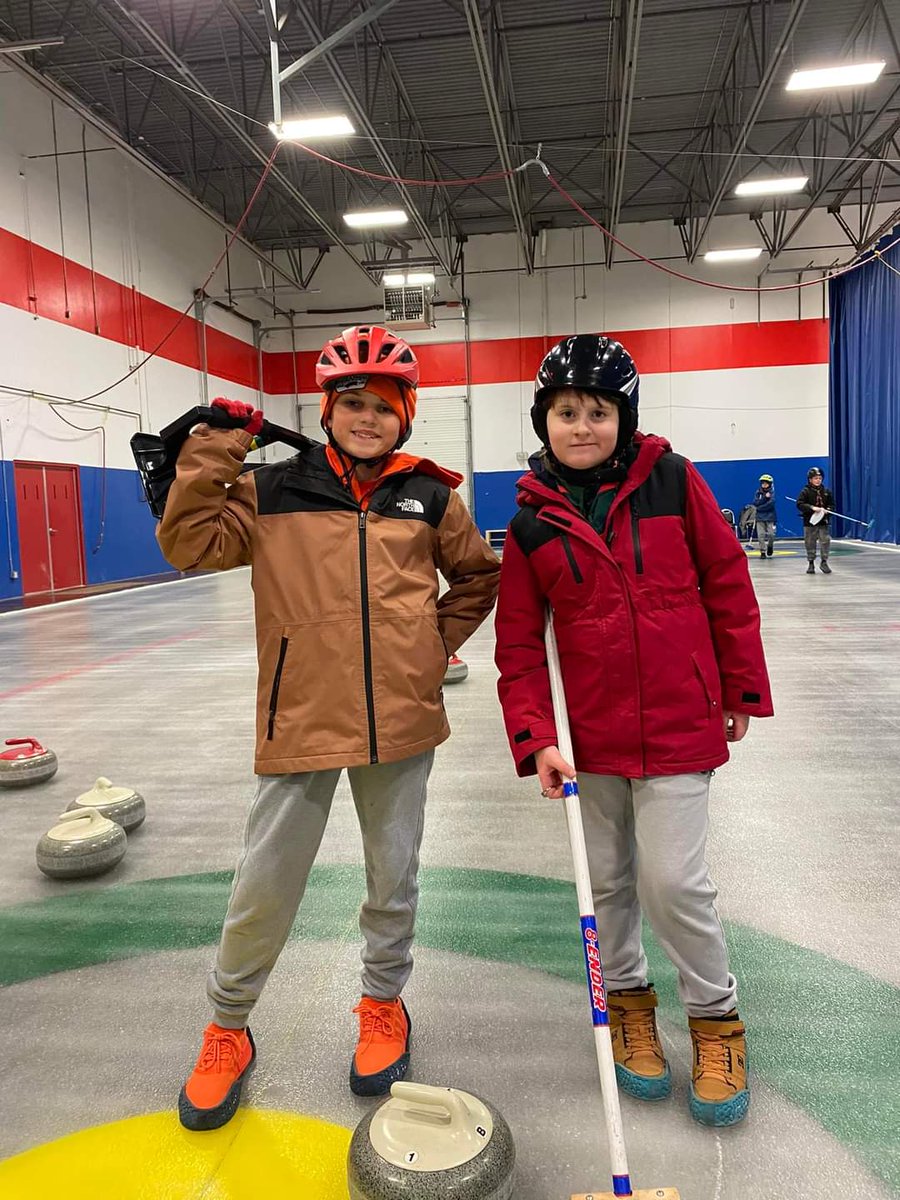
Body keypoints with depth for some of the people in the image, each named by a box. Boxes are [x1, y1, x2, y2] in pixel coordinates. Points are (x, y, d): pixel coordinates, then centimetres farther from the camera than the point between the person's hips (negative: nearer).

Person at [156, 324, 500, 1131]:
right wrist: (207, 462, -15)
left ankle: (383, 1004, 42)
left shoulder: (431, 496, 4)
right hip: (301, 715, -1)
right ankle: (227, 1032, 32)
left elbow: (477, 575, 16)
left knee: (393, 874, 16)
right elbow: (194, 545, -6)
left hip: (401, 716, 2)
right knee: (265, 883, 6)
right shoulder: (273, 489, 1)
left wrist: (439, 641, 6)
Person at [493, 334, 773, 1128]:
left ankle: (717, 1019, 26)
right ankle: (628, 997, 40)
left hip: (679, 722, -2)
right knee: (609, 879, 14)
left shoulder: (672, 480, -5)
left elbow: (727, 582, 1)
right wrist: (535, 738, -10)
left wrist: (742, 686, 3)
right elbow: (519, 643, -1)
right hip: (590, 731, 2)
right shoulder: (532, 523, -2)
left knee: (673, 880, -1)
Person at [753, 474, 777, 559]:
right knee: (761, 535, -3)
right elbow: (755, 503, -5)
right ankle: (762, 552, 6)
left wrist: (759, 508, -11)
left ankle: (770, 545, 23)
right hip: (760, 517, 2)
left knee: (771, 534, -7)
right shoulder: (758, 492, 6)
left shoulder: (772, 492, -1)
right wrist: (765, 497, -15)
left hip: (770, 516, -2)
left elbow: (771, 503, -15)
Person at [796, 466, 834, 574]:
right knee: (810, 544, 5)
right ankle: (811, 563, 17)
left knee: (825, 541, -4)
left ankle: (823, 562, 8)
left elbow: (832, 504, 12)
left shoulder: (826, 491, 7)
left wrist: (827, 510, -10)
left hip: (823, 521, 2)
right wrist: (812, 508, -23)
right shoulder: (806, 491, -4)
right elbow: (799, 504, -13)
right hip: (810, 521, -2)